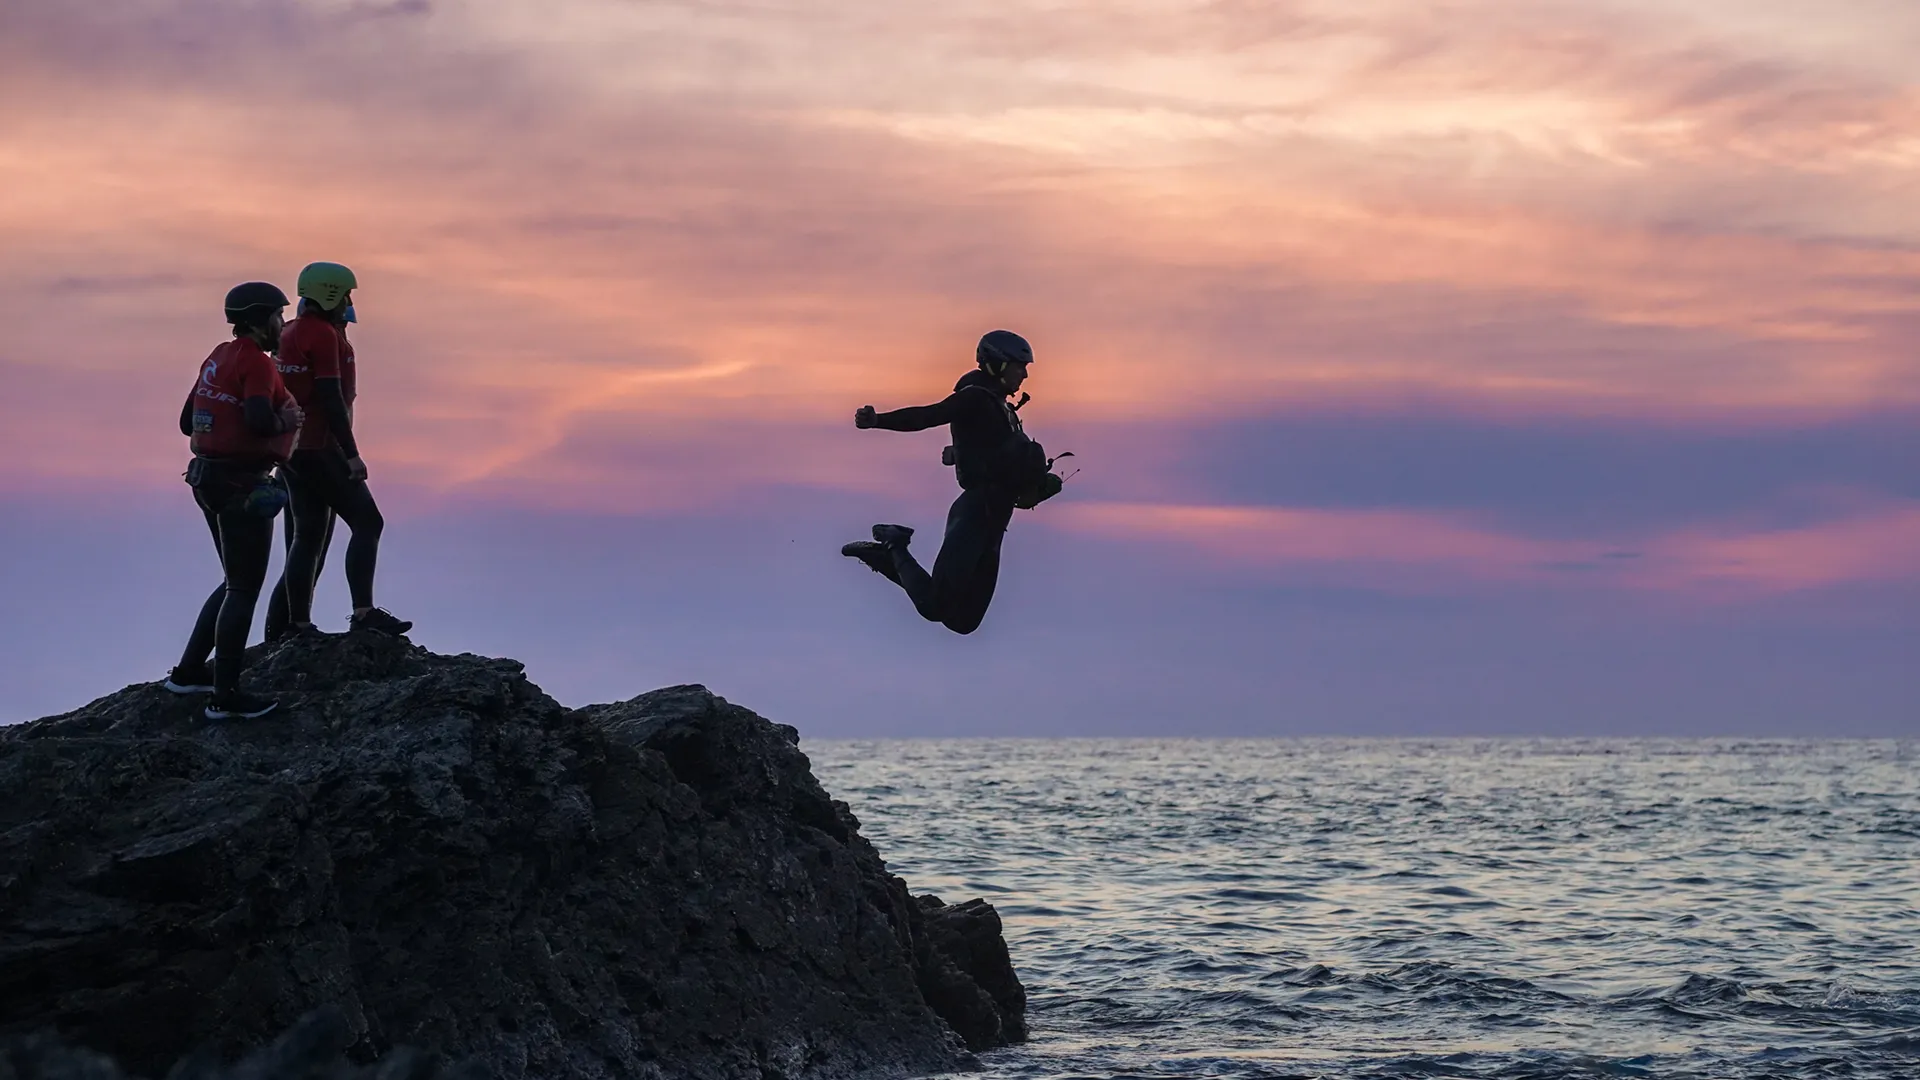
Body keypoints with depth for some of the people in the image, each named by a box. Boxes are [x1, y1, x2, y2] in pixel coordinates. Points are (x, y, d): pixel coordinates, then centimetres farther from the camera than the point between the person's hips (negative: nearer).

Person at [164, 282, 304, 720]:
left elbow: (188, 423, 17)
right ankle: (225, 696, 2)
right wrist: (285, 421, -10)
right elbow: (260, 420, -30)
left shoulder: (219, 357, 12)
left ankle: (189, 672, 24)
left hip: (210, 478, 9)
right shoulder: (256, 362, -15)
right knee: (244, 590, -1)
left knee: (236, 583, 21)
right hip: (241, 485, -9)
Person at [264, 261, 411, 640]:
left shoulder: (292, 334, 18)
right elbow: (331, 399, -19)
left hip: (294, 449, 10)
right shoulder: (324, 335, -12)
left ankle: (287, 628, 8)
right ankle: (363, 612, -18)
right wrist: (351, 454, -20)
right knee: (367, 522, -9)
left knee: (308, 538, 10)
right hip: (318, 448, -10)